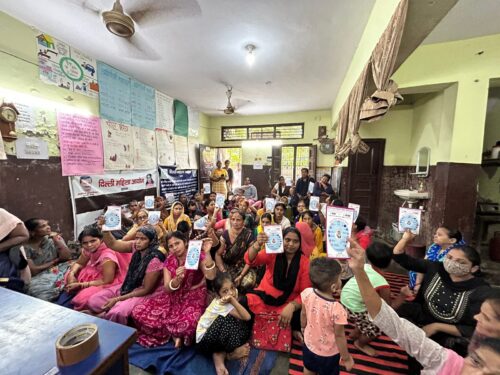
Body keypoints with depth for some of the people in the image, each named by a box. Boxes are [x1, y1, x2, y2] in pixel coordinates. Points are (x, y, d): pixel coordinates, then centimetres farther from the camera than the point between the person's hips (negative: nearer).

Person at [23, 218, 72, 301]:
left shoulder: (54, 237, -2)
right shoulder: (26, 248, -9)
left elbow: (67, 257, -10)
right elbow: (32, 271, -10)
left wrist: (56, 241, -18)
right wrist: (54, 261, -6)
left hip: (59, 269, 2)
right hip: (39, 277, -2)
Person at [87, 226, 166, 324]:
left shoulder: (155, 260, -25)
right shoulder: (135, 247, -7)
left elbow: (145, 289, -19)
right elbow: (112, 244, -11)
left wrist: (118, 299, -17)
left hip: (142, 294, -6)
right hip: (127, 287, 6)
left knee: (116, 313, -28)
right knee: (93, 301, -8)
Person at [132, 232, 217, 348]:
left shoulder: (197, 255, -16)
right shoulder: (169, 261, -2)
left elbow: (211, 276, -30)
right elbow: (167, 289, -7)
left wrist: (207, 253, -42)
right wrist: (178, 279, -29)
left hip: (193, 296, -4)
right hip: (173, 295, 5)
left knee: (188, 323, -34)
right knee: (140, 312, -12)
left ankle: (179, 333, 5)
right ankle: (174, 333, 6)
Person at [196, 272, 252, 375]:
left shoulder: (225, 298, -11)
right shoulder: (221, 304, -32)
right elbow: (247, 317, -38)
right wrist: (233, 301, -43)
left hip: (215, 334, 8)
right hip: (204, 339, -8)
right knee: (227, 321, -32)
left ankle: (220, 354, -5)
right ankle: (230, 353, -7)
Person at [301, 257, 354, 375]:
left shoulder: (307, 293, -26)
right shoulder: (337, 309, -38)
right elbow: (339, 336, -23)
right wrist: (346, 358, -4)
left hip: (309, 344, 3)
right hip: (328, 353, -3)